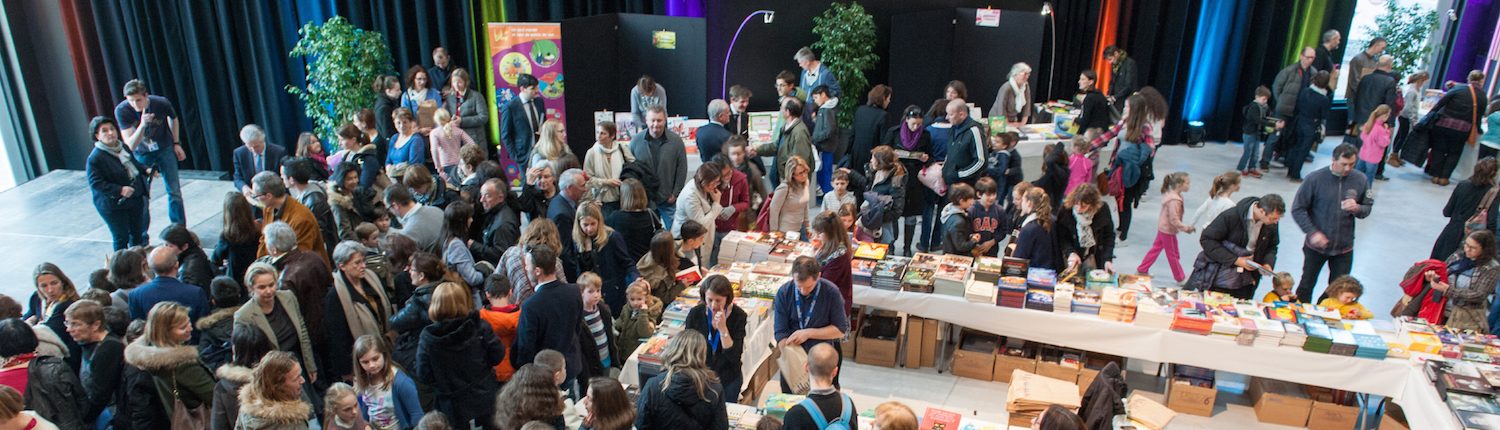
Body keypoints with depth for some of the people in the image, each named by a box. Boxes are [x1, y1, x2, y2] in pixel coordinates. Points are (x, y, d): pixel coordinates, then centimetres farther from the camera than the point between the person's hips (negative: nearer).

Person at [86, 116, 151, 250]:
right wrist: (120, 190, -28)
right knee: (121, 238, 3)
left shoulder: (123, 147, 2)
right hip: (114, 205, -7)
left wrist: (146, 171, 0)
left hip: (135, 198, 7)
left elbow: (134, 164, 19)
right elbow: (95, 183, -20)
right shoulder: (95, 158, -19)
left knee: (138, 233, 19)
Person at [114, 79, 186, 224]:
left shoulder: (161, 103, -23)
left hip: (164, 149, 1)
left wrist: (176, 143, 5)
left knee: (174, 191, 1)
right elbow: (131, 145, -28)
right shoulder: (121, 110, -25)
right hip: (142, 153, 0)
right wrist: (142, 125, -44)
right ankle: (141, 234, 18)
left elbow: (173, 119, 4)